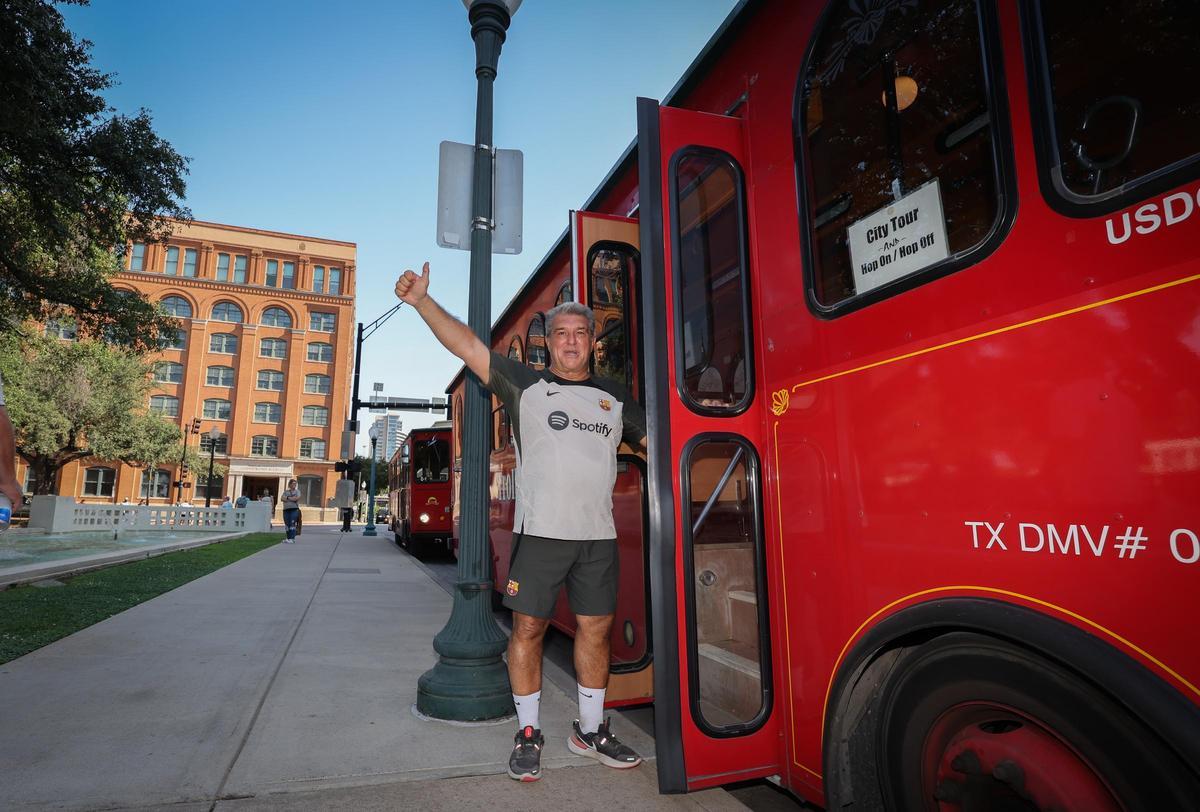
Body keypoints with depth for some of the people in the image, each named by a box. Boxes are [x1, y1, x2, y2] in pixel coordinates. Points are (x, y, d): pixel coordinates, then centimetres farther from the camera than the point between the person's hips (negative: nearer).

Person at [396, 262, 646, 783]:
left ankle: (590, 730, 28)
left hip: (598, 535, 3)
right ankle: (527, 734, 22)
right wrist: (421, 301, -8)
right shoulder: (525, 384, 5)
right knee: (528, 627, 3)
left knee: (596, 628, 9)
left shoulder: (615, 398, 14)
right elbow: (467, 345, -1)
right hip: (540, 530, -3)